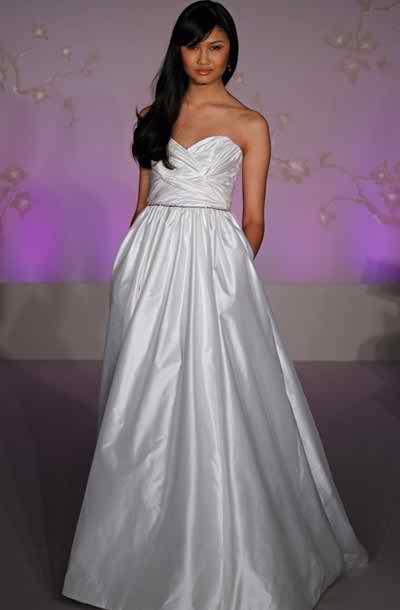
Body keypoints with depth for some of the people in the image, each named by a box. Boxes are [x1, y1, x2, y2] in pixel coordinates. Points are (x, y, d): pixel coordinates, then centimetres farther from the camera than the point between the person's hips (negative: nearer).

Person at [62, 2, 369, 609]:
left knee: (213, 397, -6)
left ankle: (217, 559, 9)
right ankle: (148, 543, 19)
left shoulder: (249, 125, 5)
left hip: (214, 261, -3)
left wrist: (235, 276, -2)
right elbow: (143, 200, 16)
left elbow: (253, 220, 4)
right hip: (150, 260, 4)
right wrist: (136, 264, 10)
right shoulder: (155, 115, 15)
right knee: (146, 399, 4)